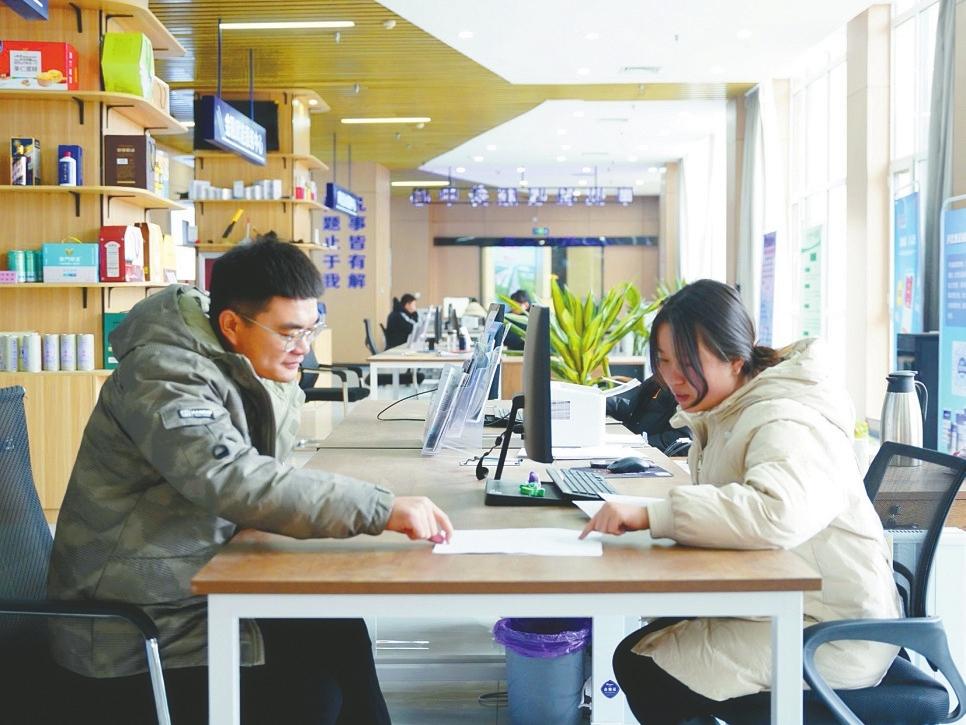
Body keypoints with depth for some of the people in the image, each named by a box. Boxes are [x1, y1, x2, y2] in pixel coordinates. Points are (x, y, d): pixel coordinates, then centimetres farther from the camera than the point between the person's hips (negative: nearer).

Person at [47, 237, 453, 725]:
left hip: (197, 590, 8)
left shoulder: (252, 373, 4)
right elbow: (235, 481, -36)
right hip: (136, 633, -8)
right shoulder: (164, 377, -23)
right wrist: (380, 510, -38)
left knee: (340, 636, -5)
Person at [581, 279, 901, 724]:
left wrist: (649, 515, -43)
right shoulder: (733, 411, 7)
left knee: (642, 670, -12)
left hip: (829, 634, -9)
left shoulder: (785, 424, -23)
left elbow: (777, 513, -43)